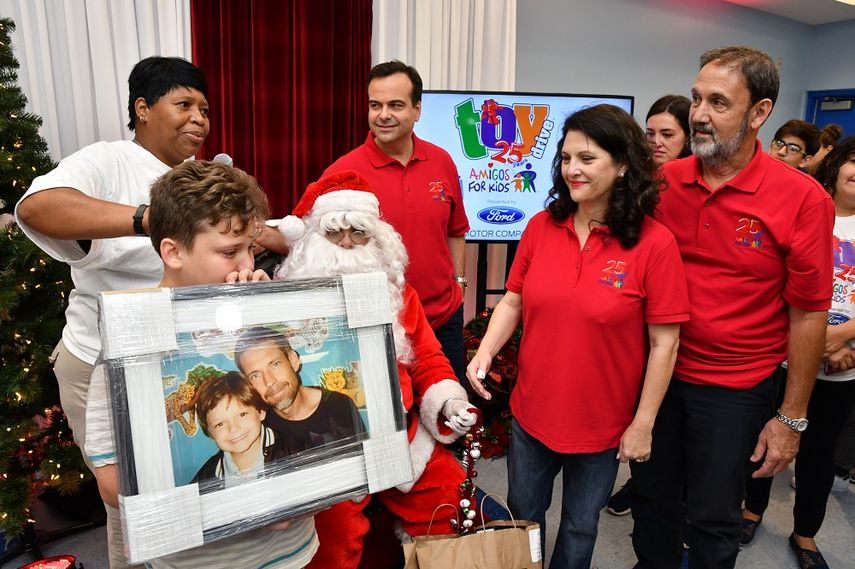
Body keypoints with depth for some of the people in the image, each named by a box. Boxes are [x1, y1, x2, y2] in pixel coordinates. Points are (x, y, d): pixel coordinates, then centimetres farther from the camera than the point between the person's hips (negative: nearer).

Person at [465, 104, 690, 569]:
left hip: (602, 423, -3)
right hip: (531, 411, 3)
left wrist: (643, 424, -9)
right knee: (523, 516, 24)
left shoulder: (654, 243, -16)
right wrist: (484, 354, -14)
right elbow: (512, 301, 2)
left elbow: (663, 342, -12)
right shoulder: (541, 227, -5)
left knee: (579, 528, 20)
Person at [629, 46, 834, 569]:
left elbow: (808, 314, -8)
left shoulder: (802, 199, -13)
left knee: (713, 521, 13)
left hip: (734, 390, -3)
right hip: (657, 372, 3)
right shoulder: (664, 181, -4)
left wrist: (792, 418, -6)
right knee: (651, 498, 19)